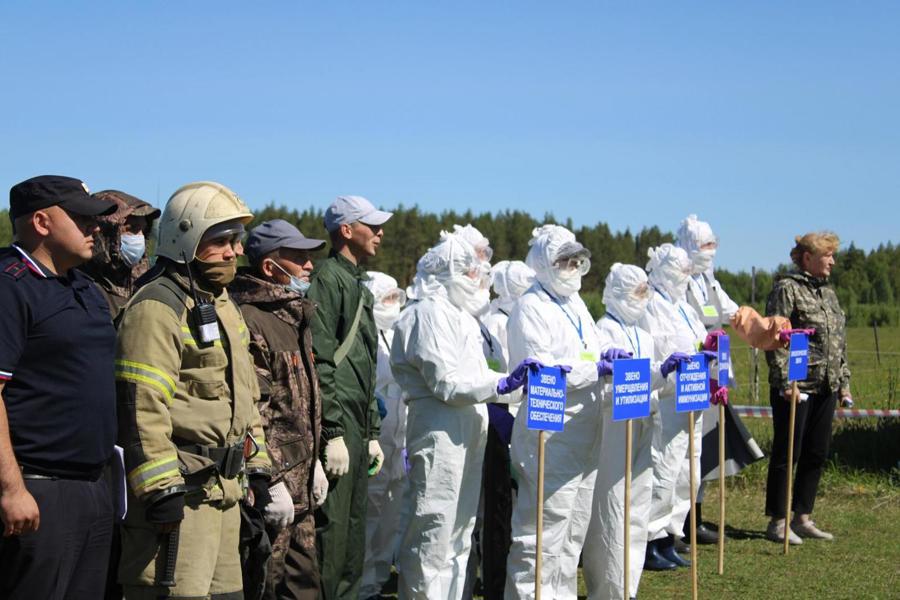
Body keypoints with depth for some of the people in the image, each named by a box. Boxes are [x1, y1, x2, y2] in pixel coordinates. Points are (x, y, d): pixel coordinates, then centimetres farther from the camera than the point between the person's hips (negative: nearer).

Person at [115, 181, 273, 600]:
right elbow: (141, 406, -21)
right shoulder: (157, 307, -14)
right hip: (180, 488, -10)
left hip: (224, 487, 10)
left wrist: (256, 470, 22)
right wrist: (161, 488, -25)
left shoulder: (223, 305, 18)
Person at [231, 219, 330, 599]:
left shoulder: (294, 316, 16)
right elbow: (252, 412, -21)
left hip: (300, 480, 10)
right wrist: (271, 481, -21)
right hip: (273, 476, -10)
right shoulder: (250, 320, -17)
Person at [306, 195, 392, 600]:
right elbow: (320, 363, -17)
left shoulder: (359, 286, 22)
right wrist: (334, 433, -20)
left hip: (356, 432, 10)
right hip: (336, 430, -10)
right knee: (331, 536, -9)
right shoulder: (328, 279, -9)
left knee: (353, 540, 13)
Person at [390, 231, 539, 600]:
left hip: (466, 433, 10)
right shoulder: (430, 313, -11)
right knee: (434, 532, -8)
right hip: (439, 434, -10)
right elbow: (446, 382, -19)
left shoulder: (459, 314, 21)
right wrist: (502, 384, -27)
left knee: (459, 532, 14)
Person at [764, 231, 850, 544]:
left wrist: (844, 381, 16)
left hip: (826, 388, 8)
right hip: (795, 388, -8)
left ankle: (802, 518, 20)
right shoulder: (787, 289, -9)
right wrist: (785, 381, -19)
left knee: (817, 454, 10)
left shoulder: (828, 292, 16)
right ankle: (777, 521, 7)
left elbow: (840, 342, 20)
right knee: (787, 453, -1)